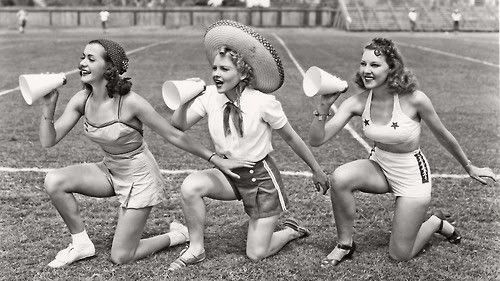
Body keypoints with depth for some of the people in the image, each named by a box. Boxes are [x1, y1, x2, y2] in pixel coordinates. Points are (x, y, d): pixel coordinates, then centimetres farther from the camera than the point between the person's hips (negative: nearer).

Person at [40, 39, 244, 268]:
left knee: (120, 257, -3)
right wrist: (48, 106, -24)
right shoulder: (81, 100, -9)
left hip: (139, 176, -6)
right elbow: (48, 141, -8)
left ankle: (178, 235, 20)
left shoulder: (130, 102, -27)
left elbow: (173, 135, -19)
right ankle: (81, 243, 3)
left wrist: (216, 159, -16)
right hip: (109, 170, 6)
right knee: (53, 181, -17)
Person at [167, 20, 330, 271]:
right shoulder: (210, 96, -10)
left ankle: (291, 231, 28)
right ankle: (196, 248, -4)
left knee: (256, 254, -4)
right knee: (190, 187, -26)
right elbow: (178, 125, -16)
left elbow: (291, 138, -9)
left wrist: (316, 171, 0)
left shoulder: (263, 102, -21)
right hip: (228, 173, 4)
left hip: (261, 176, -4)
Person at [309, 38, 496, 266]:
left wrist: (469, 168, 6)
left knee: (400, 255, 0)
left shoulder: (414, 99, -25)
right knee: (339, 178, -30)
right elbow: (316, 140, -20)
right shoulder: (358, 102, -16)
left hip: (412, 174, -3)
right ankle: (345, 245, -6)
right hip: (379, 167, 3)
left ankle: (437, 223, 31)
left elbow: (443, 136, -7)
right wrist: (324, 106, -36)